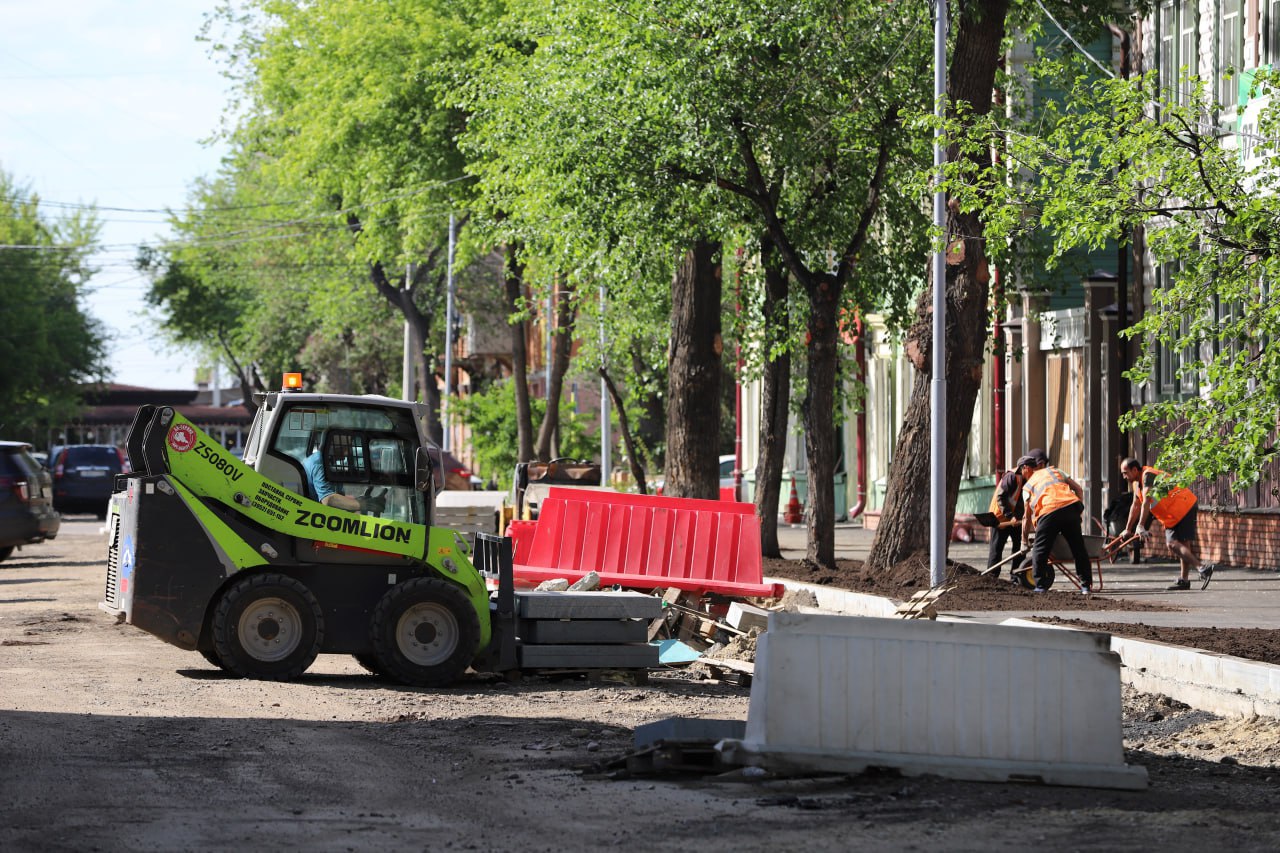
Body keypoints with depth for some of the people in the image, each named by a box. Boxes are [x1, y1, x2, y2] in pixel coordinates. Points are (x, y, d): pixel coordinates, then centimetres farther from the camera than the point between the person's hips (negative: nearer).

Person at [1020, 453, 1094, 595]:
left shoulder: (1028, 486, 19)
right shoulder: (1055, 471, 29)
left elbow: (1027, 517, 16)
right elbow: (1078, 489, 21)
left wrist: (1024, 541, 24)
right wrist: (1080, 509, 26)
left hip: (1048, 512, -3)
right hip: (1071, 507, 3)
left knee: (1039, 551, 10)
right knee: (1079, 549, 13)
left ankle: (1040, 586, 3)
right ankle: (1086, 585, 12)